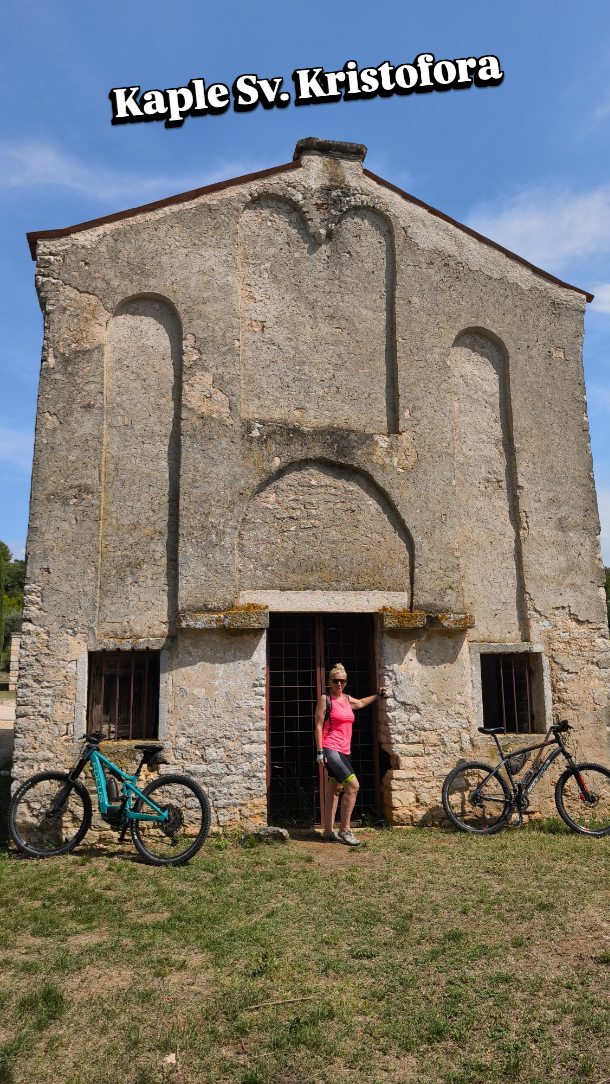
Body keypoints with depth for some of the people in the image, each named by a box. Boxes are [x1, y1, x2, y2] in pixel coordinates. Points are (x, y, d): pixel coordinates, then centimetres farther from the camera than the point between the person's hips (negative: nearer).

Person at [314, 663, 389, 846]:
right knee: (353, 785, -17)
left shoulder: (347, 699, 12)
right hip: (330, 750, -8)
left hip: (343, 752, 8)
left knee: (335, 790, 12)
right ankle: (345, 830, -7)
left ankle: (329, 831, 21)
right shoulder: (325, 699, -7)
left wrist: (378, 695, 40)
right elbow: (318, 726, -9)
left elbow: (361, 703, 35)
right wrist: (319, 751, -14)